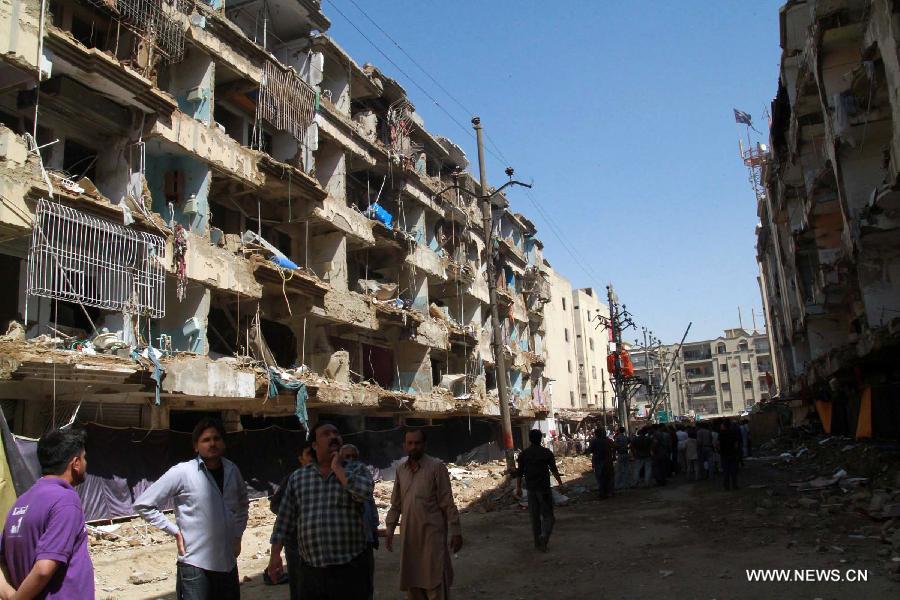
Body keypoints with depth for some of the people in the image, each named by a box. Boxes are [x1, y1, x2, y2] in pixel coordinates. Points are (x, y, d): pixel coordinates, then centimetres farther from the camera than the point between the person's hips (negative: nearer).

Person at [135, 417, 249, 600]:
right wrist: (175, 531, -7)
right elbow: (143, 504, -5)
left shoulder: (232, 470, 5)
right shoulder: (182, 472, -10)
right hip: (195, 566, -5)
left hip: (228, 563, 5)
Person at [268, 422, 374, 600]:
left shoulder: (357, 470, 1)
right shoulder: (297, 477, 8)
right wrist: (275, 555, 5)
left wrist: (337, 468, -11)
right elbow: (285, 519, 10)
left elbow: (365, 491, -20)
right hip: (310, 571, 2)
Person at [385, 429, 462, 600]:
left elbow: (447, 502, -7)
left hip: (432, 533, -5)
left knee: (435, 584, -3)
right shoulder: (400, 470, 8)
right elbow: (396, 504, 15)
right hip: (408, 533, 5)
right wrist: (390, 530, 12)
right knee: (412, 581, 12)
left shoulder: (436, 467, -7)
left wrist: (455, 531, -9)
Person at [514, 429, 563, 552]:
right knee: (547, 515, 2)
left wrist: (518, 488, 9)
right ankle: (544, 536, -21)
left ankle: (538, 542, 16)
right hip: (544, 488, -3)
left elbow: (519, 472, 3)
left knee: (534, 516, 12)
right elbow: (554, 469, -1)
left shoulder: (523, 454, 3)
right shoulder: (547, 452, -4)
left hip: (531, 489, 3)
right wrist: (559, 481, 15)